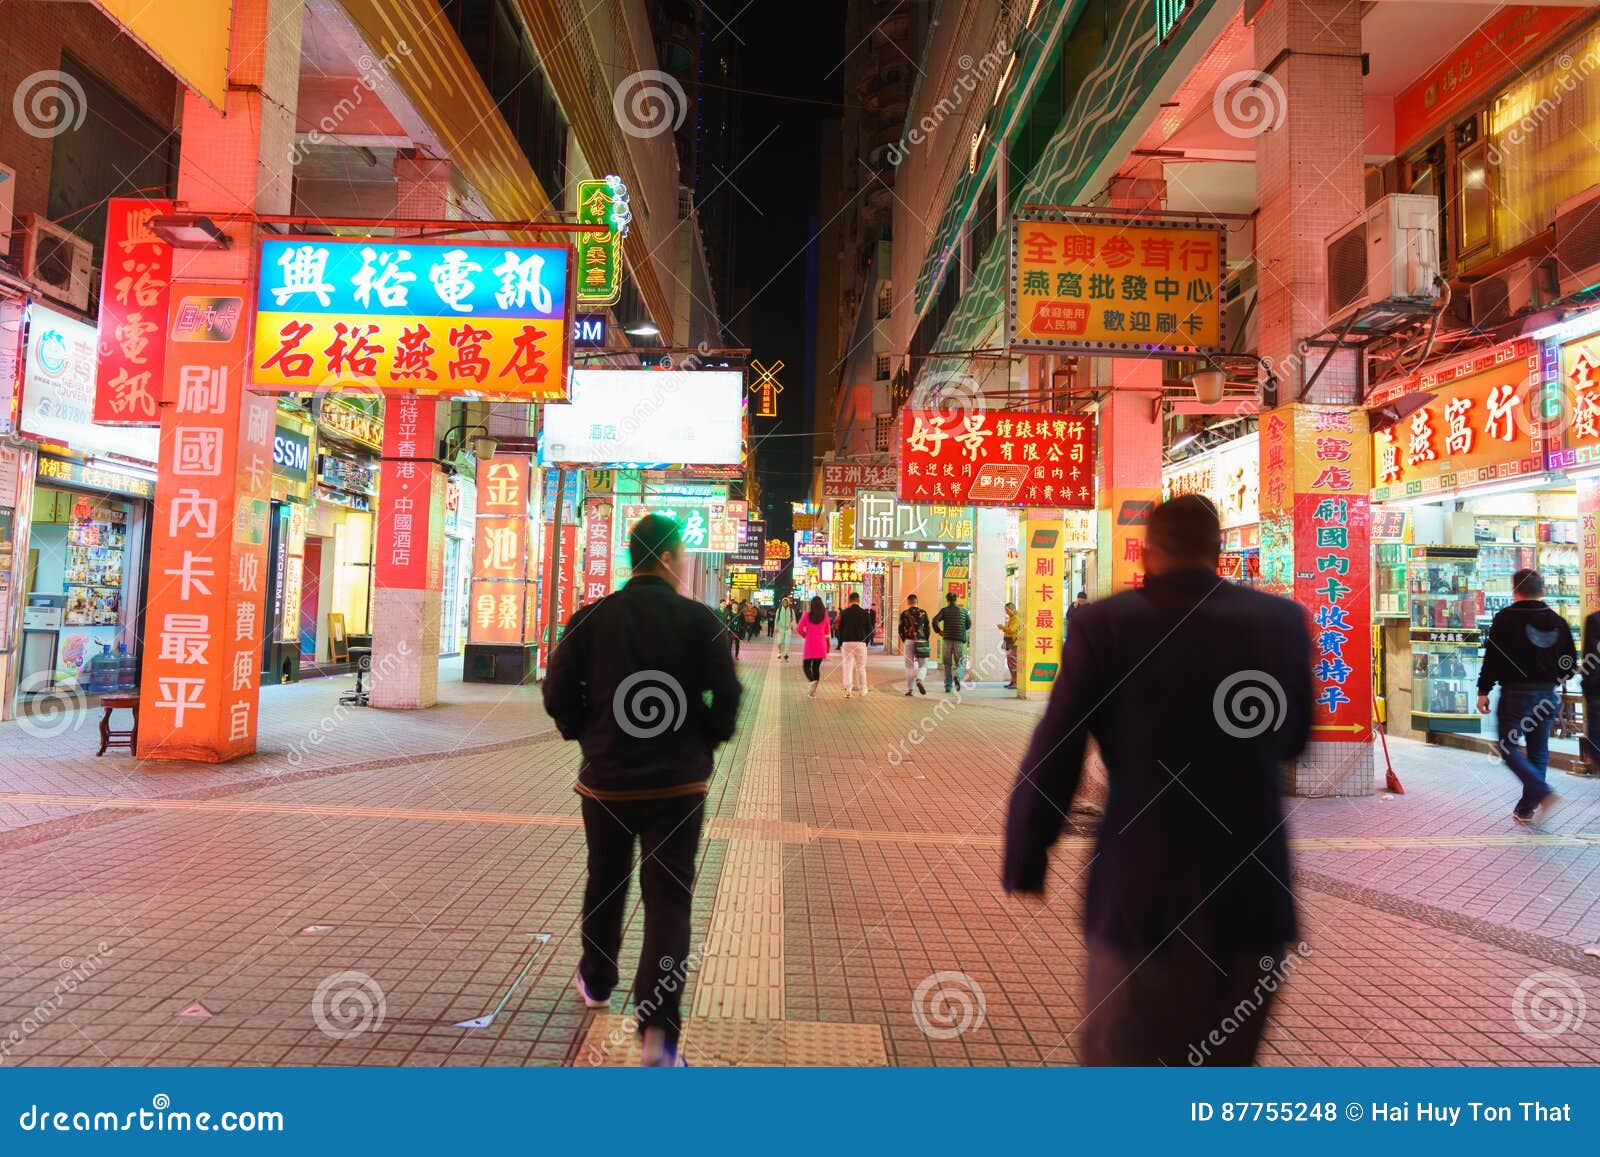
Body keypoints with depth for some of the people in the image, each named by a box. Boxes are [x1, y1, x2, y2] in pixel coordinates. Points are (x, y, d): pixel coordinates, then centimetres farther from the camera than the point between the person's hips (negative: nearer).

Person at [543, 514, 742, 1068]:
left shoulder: (592, 617, -4)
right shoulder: (701, 620, -9)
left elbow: (558, 692, -4)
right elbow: (727, 696, -10)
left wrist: (586, 734, 13)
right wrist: (705, 742, 8)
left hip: (606, 777, 2)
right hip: (679, 781, -2)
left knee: (605, 884, 22)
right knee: (669, 898, 2)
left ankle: (596, 981, 42)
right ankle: (659, 1028, -7)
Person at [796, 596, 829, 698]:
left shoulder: (807, 615, -6)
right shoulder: (825, 615, 2)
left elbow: (799, 628, -8)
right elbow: (827, 631, 11)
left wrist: (805, 635, 8)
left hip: (810, 644, -3)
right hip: (821, 644, 3)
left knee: (806, 665, 4)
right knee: (816, 667, 9)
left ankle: (812, 681, -25)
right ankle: (813, 690, 9)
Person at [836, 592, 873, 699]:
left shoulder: (844, 612, -1)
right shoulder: (865, 613, 1)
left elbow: (840, 628, 1)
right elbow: (869, 629, 3)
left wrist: (840, 643, 8)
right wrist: (866, 642, 14)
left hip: (847, 642, 0)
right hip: (860, 642, 1)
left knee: (848, 666, 1)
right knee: (861, 667, 10)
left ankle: (848, 690, -5)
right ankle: (863, 690, 17)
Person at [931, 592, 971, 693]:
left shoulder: (944, 610, 1)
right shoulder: (963, 610, 8)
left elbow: (935, 621, -12)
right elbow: (968, 625, 16)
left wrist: (938, 631, 4)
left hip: (947, 640, 0)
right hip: (959, 640, 0)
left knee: (947, 664, 11)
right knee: (959, 664, 6)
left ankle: (948, 686, 9)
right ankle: (957, 676, -25)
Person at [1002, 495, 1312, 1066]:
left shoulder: (1103, 624, -10)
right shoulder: (1283, 620, 0)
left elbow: (1051, 761, -11)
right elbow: (1293, 740, 13)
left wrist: (1023, 864, 2)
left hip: (1143, 898, -3)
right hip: (1256, 897, 4)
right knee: (1224, 1065, 21)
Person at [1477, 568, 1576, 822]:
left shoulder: (1506, 618, -11)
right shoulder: (1558, 621, 7)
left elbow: (1493, 657, -13)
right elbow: (1570, 661, 12)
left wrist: (1484, 691, -6)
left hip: (1516, 694, -6)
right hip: (1547, 695, 6)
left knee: (1507, 746, 2)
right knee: (1538, 751, 12)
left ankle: (1542, 793, -16)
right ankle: (1526, 809, 17)